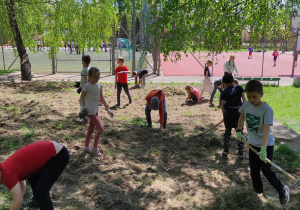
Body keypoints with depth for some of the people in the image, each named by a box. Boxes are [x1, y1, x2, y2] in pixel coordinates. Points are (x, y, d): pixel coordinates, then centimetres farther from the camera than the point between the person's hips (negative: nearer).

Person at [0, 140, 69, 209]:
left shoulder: (8, 174, -15)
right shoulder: (6, 167, 13)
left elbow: (18, 201, -17)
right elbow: (22, 185, 29)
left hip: (58, 155, -11)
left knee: (40, 191, -12)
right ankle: (37, 200, 51)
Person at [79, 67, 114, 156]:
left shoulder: (99, 85, 3)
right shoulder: (86, 86, -16)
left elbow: (102, 98, 9)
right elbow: (81, 98, -9)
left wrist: (108, 109, 9)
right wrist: (83, 109, -19)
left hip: (95, 110, 7)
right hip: (90, 111, -7)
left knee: (91, 129, 17)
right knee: (100, 128, -9)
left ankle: (86, 147, 32)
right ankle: (95, 148, 7)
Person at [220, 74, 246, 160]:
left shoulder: (224, 92, 5)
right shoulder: (239, 88, 4)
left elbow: (222, 106, 6)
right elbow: (244, 101, 0)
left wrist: (224, 115, 19)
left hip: (228, 113, 1)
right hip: (238, 112, 0)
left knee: (227, 132, 16)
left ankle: (225, 152, 20)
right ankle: (241, 153, 15)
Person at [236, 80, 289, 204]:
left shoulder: (267, 110, -24)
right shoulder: (246, 105, -7)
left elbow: (266, 129, -32)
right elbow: (242, 117, 15)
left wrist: (263, 148, -39)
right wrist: (239, 131, 8)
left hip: (266, 145, -6)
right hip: (253, 143, 6)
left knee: (267, 170, -1)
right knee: (254, 171, 13)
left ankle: (282, 190, 24)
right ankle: (258, 193, 30)